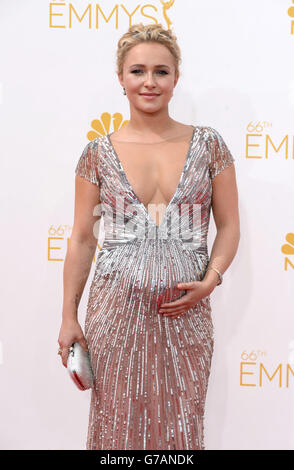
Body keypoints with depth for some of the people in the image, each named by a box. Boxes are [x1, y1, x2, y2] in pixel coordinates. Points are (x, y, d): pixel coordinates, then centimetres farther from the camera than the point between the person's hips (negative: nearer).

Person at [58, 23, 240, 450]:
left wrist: (210, 279, -10)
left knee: (180, 424, 8)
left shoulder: (209, 145, 2)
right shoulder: (99, 154, 3)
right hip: (117, 307, 0)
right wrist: (69, 315, 3)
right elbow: (82, 239, 5)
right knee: (118, 420, 7)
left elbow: (229, 225, 6)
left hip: (185, 311, 0)